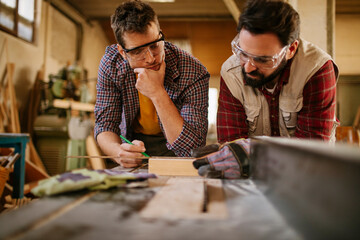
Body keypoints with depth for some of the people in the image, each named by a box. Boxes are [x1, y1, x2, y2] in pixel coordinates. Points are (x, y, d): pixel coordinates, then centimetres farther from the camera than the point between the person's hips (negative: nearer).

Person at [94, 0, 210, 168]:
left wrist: (158, 93, -34)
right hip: (132, 141, 3)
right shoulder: (111, 64, -14)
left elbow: (192, 148, -29)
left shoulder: (193, 73, -25)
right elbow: (105, 125, -11)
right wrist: (118, 151, -34)